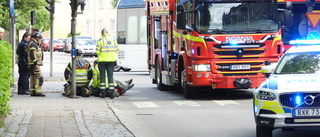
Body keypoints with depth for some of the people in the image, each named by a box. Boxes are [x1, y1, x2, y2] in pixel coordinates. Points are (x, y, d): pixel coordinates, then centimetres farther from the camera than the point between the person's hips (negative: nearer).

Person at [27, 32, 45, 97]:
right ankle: (38, 92, -13)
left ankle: (32, 92, 14)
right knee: (39, 78, -11)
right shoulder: (33, 44, -13)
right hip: (34, 64, -11)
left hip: (33, 65, 11)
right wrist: (36, 64, -24)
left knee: (33, 78, 12)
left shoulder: (34, 44, 20)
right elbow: (32, 54, -22)